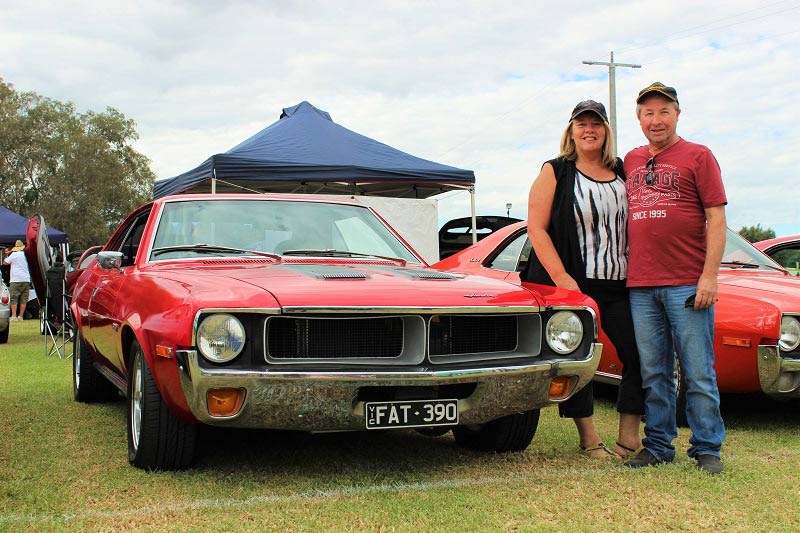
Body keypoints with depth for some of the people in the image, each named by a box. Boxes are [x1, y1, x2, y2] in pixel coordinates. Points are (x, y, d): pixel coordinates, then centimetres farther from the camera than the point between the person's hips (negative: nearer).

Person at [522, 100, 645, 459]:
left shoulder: (623, 173, 14)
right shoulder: (555, 173, 2)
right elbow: (536, 229, -5)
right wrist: (561, 277, -15)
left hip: (620, 285, 4)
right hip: (573, 285, -4)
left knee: (641, 356, -2)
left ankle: (629, 439, 9)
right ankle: (589, 439, 15)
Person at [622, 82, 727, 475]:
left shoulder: (698, 156, 3)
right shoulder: (631, 161, 16)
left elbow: (716, 219, -3)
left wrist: (709, 276, -11)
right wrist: (627, 273, 12)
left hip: (687, 284, -4)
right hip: (640, 285, 4)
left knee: (698, 374, 0)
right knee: (653, 374, 8)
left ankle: (707, 449, 10)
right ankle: (658, 446, 17)